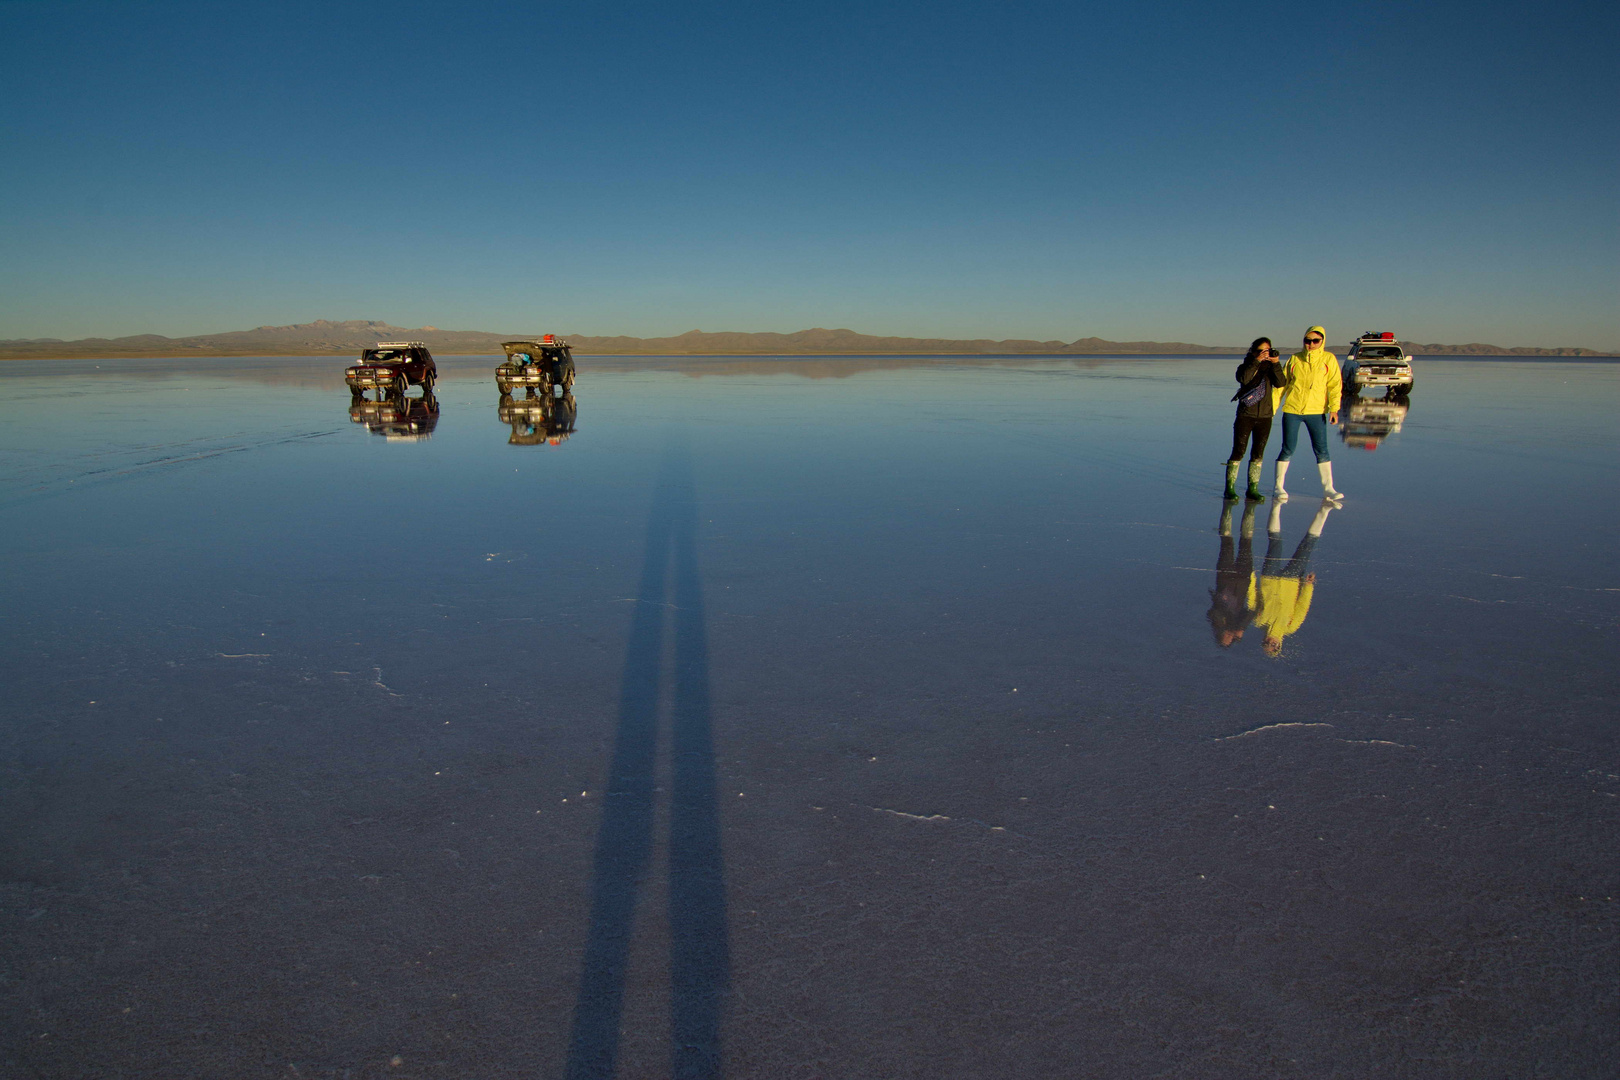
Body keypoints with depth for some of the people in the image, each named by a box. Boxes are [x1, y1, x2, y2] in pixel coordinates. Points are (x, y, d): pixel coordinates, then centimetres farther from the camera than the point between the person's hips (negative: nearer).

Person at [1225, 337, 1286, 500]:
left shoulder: (1270, 368, 10)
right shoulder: (1245, 367, 4)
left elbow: (1280, 383, -8)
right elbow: (1243, 379, -19)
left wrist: (1276, 363, -15)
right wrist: (1256, 361, -19)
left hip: (1265, 416, 3)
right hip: (1245, 415, -3)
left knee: (1258, 453, 5)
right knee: (1238, 452, -4)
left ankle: (1253, 489, 11)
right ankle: (1230, 488, 2)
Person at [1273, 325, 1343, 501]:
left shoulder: (1329, 359, 3)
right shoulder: (1295, 359, 6)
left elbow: (1335, 385, -1)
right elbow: (1282, 382, 10)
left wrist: (1334, 408, -10)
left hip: (1317, 411, 0)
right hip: (1292, 409, 0)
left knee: (1321, 450, -1)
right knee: (1288, 449, 0)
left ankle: (1328, 487, 8)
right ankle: (1278, 486, 9)